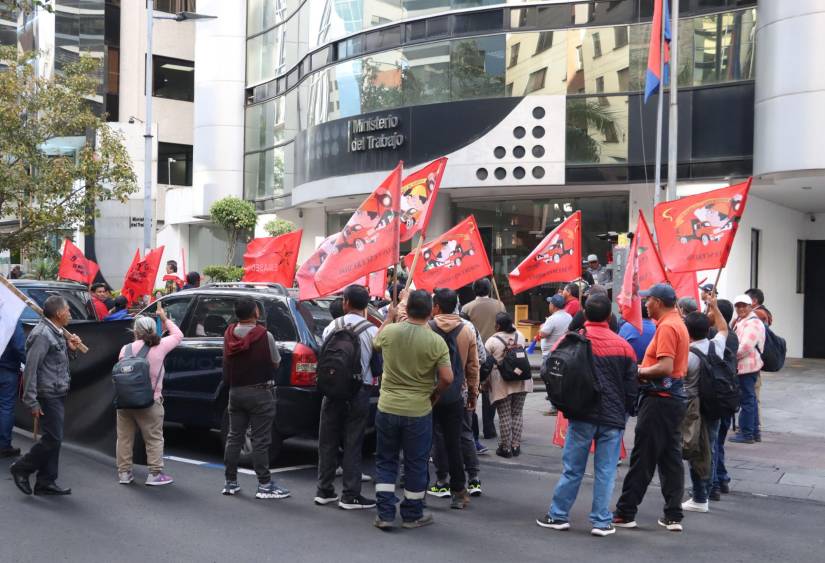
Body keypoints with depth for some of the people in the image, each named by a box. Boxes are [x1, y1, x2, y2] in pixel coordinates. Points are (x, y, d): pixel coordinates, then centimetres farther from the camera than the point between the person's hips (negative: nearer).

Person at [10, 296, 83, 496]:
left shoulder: (56, 333, 14)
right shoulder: (41, 334, -16)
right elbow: (31, 368, -21)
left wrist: (70, 349, 5)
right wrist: (32, 402, -23)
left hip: (58, 394, 10)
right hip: (48, 395, -10)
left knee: (53, 439, 11)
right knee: (53, 439, -7)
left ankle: (46, 483, 17)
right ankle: (21, 469, 10)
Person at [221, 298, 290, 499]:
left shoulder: (229, 335, 2)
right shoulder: (264, 336, -14)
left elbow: (228, 363, 11)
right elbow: (275, 363, -4)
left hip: (235, 391, 5)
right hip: (260, 392, -5)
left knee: (234, 437, 13)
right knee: (260, 440, -3)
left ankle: (230, 482, 18)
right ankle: (264, 485, 0)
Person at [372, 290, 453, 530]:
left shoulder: (389, 331, -6)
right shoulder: (436, 342, -12)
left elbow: (376, 343, 17)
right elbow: (447, 378, -14)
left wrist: (389, 317, 30)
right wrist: (435, 394, 6)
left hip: (387, 408, 2)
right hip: (419, 411, -2)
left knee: (386, 461, 14)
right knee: (415, 465, 12)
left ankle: (385, 514, 12)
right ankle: (412, 515, 22)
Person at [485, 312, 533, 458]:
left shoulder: (492, 341, -9)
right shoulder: (519, 336, 4)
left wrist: (484, 384, 6)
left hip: (502, 383, -4)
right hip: (521, 380, 4)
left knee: (504, 416, 2)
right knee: (517, 413, 11)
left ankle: (506, 448, 7)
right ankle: (516, 446, 14)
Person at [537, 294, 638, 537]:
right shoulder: (623, 346, 1)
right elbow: (631, 384, 5)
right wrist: (626, 412, 15)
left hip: (582, 416, -1)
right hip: (613, 418, 1)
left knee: (572, 468, 7)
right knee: (605, 472, 5)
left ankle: (558, 515, 14)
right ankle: (602, 521, 7)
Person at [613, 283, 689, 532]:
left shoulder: (666, 327, -16)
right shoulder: (678, 324, 15)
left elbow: (665, 367, -25)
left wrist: (637, 372, -13)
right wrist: (643, 369, 10)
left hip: (659, 399, -10)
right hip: (675, 397, 10)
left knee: (642, 458, -3)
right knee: (671, 458, 11)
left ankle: (625, 513, 4)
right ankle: (673, 516, 13)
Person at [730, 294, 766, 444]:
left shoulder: (753, 323, -15)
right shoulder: (741, 321, 16)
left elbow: (745, 347, -23)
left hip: (747, 367, -10)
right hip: (744, 366, 10)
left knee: (747, 399, -5)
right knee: (750, 399, 15)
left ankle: (746, 433, 0)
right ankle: (754, 432, 23)